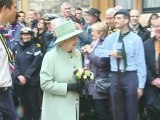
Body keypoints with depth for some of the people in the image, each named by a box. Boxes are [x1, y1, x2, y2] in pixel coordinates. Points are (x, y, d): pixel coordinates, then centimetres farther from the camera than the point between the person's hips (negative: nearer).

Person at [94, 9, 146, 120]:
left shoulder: (136, 39, -5)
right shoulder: (111, 38, 6)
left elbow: (141, 63, -6)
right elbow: (97, 51, 13)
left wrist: (141, 85, -9)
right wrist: (110, 52, -7)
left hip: (131, 76, -3)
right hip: (115, 76, 4)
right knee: (117, 111, 12)